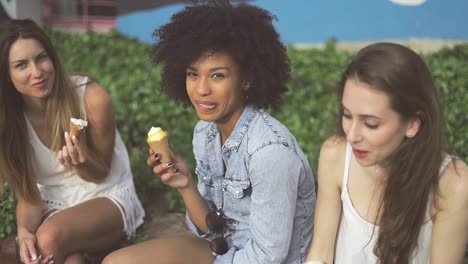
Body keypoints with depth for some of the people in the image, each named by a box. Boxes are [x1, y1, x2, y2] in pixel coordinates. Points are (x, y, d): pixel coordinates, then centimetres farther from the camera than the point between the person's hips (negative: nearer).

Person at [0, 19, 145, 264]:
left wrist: (81, 164, -32)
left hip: (107, 197, -2)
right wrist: (24, 231, -26)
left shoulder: (92, 98, -21)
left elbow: (100, 174, -8)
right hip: (54, 204, 2)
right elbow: (28, 191, -5)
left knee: (50, 238, -32)